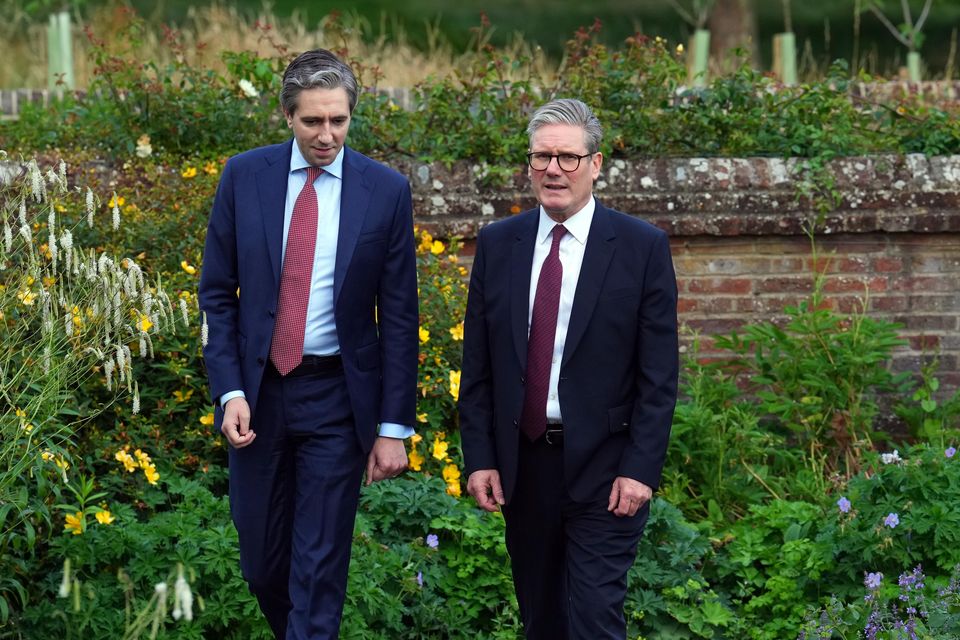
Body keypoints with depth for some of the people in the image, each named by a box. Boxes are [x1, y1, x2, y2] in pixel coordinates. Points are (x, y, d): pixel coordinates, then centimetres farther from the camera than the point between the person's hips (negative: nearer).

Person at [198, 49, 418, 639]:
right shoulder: (244, 177, -1)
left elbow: (399, 316, -3)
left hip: (337, 396, -2)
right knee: (261, 560, 11)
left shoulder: (386, 191, -6)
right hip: (258, 391, 2)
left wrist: (394, 426, -6)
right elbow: (218, 293, 3)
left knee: (320, 567, -1)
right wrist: (229, 392, -8)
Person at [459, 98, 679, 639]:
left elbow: (659, 374, -6)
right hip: (522, 466, 4)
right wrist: (479, 459, 0)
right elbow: (477, 366, 7)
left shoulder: (642, 247, -4)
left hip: (604, 468, -4)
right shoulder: (497, 245, 6)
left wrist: (641, 469, -12)